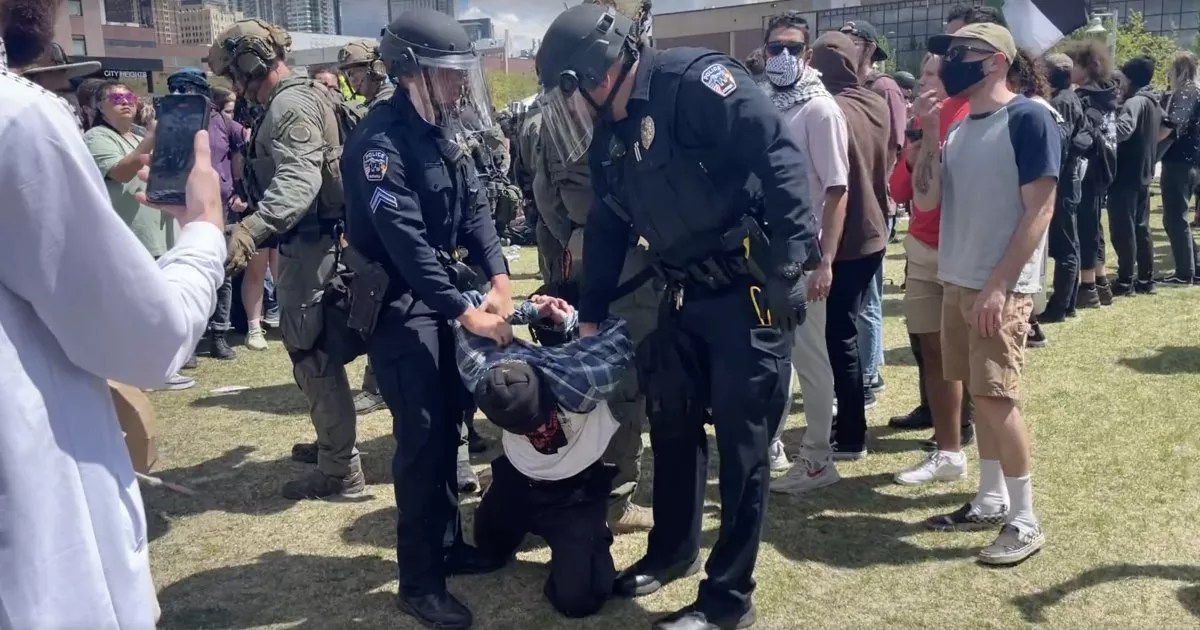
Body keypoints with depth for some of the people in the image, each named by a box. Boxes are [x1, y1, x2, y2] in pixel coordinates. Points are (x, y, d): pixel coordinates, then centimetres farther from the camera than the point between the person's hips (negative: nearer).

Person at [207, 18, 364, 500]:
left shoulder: (291, 106, -17)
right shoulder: (287, 103, 17)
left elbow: (299, 181, -33)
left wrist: (251, 228, -47)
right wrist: (253, 216, 44)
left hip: (309, 245, -11)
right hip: (307, 242, 11)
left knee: (312, 354, -6)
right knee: (315, 350, 20)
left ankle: (340, 470, 1)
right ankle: (332, 443, 33)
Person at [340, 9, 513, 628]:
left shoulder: (442, 128, 7)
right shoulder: (381, 141, -21)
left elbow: (473, 204, 5)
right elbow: (406, 241, -26)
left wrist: (498, 277, -9)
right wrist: (466, 313, -24)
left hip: (441, 289, 9)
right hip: (397, 302, -8)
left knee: (449, 421, 14)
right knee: (422, 435, -7)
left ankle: (448, 544, 30)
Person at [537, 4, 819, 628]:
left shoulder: (693, 80, -15)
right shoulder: (609, 136, 11)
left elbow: (777, 154, -23)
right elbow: (606, 229, 19)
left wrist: (792, 259, -27)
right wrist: (590, 317, 20)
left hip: (748, 292, -8)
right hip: (683, 296, 9)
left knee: (741, 444, 1)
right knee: (670, 427, 19)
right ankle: (672, 549, 42)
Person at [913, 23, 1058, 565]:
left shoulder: (1028, 118, -9)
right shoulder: (959, 129, 13)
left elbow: (1040, 209, -14)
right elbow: (925, 200, 7)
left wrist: (999, 286, -19)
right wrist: (928, 135, -4)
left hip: (1002, 288, -7)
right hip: (958, 282, 7)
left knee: (997, 398, -7)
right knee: (979, 395, 12)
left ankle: (1024, 521, 4)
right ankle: (990, 501, 23)